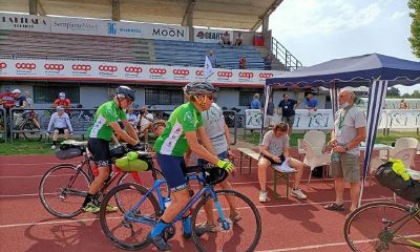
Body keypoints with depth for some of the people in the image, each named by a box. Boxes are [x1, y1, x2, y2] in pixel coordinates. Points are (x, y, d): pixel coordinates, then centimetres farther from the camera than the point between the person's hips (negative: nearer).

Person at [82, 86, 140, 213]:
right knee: (104, 172, -17)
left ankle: (98, 201, 20)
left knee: (106, 172, 10)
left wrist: (138, 141, -4)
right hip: (96, 141, -10)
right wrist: (134, 143, -25)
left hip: (104, 141, 10)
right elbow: (118, 131, -28)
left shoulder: (119, 109, 8)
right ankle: (87, 203, -7)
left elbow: (128, 126, 6)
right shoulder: (108, 108, -22)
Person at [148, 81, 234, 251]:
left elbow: (205, 138, 3)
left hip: (176, 155, 10)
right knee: (182, 199, -6)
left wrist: (217, 160, -4)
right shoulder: (186, 112, -26)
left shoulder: (196, 112, 4)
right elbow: (194, 146, -29)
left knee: (184, 193, 18)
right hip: (166, 155, -9)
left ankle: (188, 229, 35)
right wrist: (218, 162, -26)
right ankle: (155, 233, 7)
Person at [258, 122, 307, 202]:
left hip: (279, 156, 5)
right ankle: (263, 191, -28)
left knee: (300, 165, -10)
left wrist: (287, 158, -19)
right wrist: (272, 156, -34)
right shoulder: (268, 134, -16)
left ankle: (295, 190, 5)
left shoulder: (285, 136, -2)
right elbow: (263, 150, -18)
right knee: (262, 165, -42)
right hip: (268, 156, -5)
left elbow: (286, 150, 3)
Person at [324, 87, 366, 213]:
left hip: (350, 153, -7)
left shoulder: (357, 112, -12)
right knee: (338, 177, 16)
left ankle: (353, 208, 9)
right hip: (336, 151, 8)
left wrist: (345, 148, -17)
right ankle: (339, 202, 29)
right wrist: (333, 139, -1)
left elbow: (361, 136, -15)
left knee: (354, 181, 1)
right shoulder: (339, 112, 9)